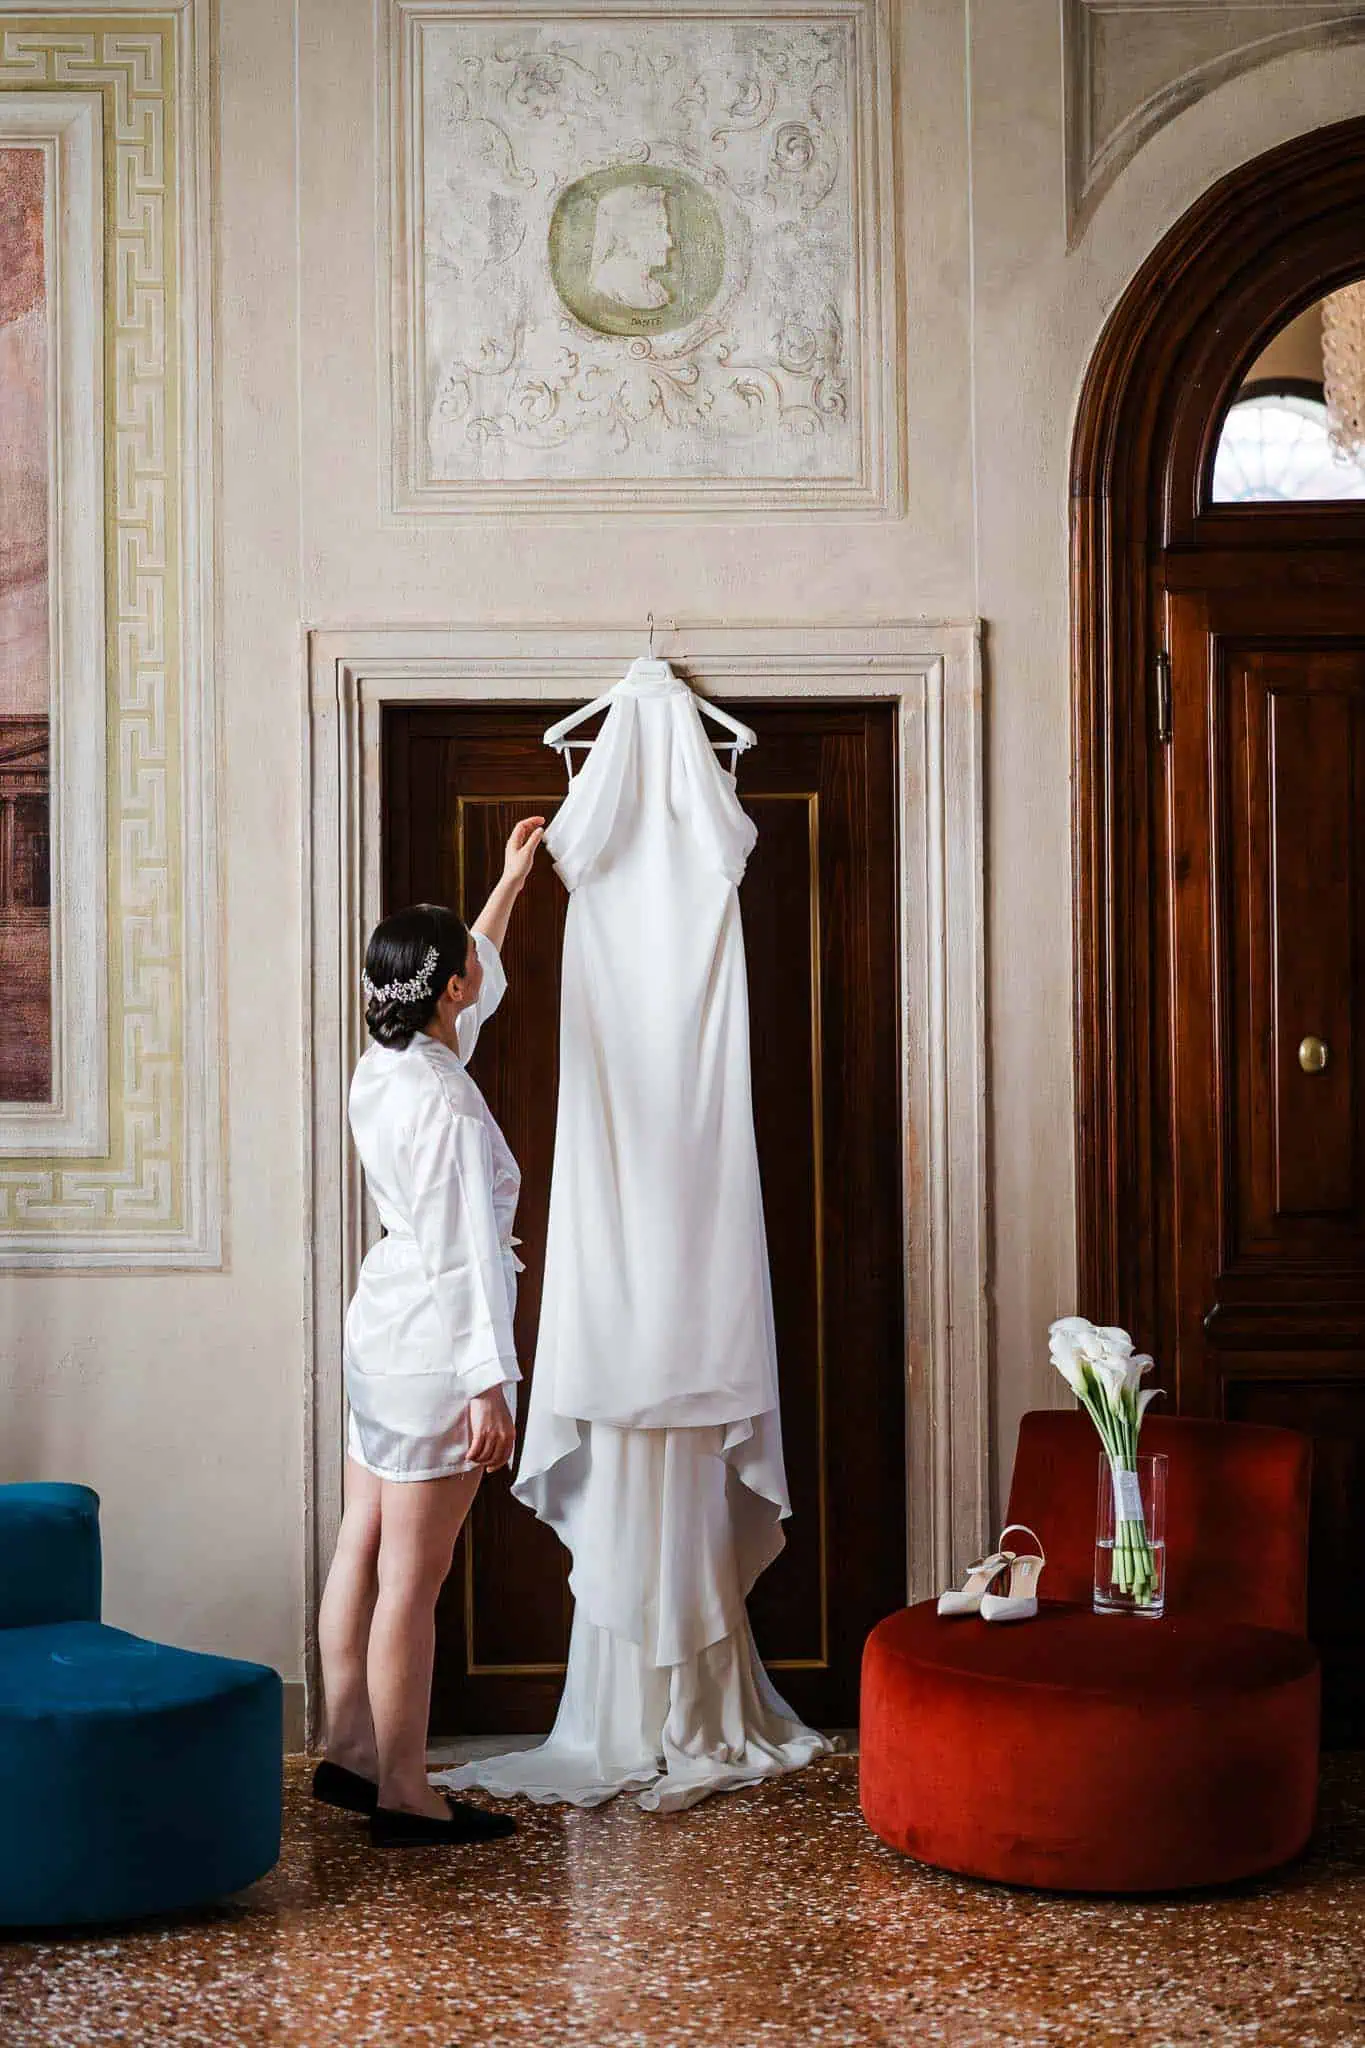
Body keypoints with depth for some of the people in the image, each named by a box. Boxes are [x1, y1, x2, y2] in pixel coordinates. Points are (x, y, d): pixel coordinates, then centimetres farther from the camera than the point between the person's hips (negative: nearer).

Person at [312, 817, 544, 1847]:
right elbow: (466, 1253, -22)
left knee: (363, 1552, 13)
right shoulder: (445, 1106, -21)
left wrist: (511, 882, 37)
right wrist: (489, 1385, -19)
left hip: (381, 1337, 10)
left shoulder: (387, 1066, 7)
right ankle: (404, 1796, 5)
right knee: (412, 1580, -3)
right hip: (434, 1352, -10)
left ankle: (352, 1753, 22)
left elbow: (474, 982, 27)